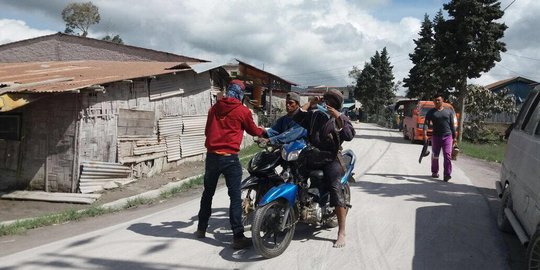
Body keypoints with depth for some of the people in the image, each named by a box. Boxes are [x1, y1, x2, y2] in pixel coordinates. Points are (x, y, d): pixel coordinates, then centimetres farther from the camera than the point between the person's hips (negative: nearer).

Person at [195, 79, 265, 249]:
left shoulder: (214, 108, 9)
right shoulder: (242, 111, -3)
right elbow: (253, 131, 12)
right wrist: (263, 131, 34)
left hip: (211, 155, 5)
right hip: (229, 158, -5)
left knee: (208, 193, 19)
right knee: (235, 197, -3)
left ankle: (201, 229, 31)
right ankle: (238, 237, -5)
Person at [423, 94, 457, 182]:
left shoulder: (449, 111, 9)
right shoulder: (431, 112, 4)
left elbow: (452, 125, 11)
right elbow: (426, 123, -7)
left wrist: (454, 137, 7)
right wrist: (425, 134, -24)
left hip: (447, 136, -1)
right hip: (436, 136, 1)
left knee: (447, 155, -10)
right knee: (435, 155, 9)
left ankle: (447, 174, -13)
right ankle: (435, 172, 23)